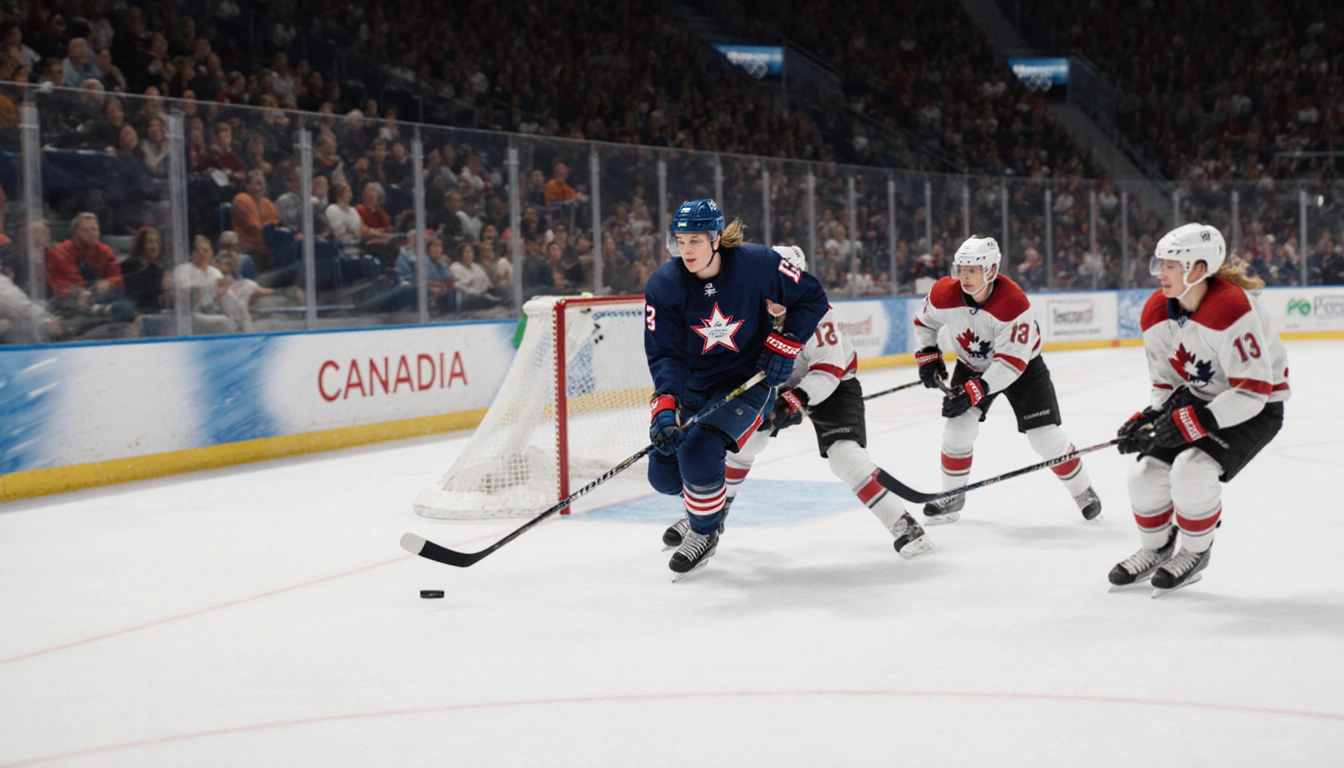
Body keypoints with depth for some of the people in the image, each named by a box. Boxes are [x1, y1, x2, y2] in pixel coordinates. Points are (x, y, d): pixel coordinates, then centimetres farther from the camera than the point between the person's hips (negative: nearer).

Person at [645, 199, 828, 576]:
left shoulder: (757, 264, -20)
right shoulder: (664, 285, -15)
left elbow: (811, 297, -6)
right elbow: (664, 354, -17)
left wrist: (784, 345, -13)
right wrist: (665, 407, -31)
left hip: (749, 380, -4)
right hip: (692, 385, 4)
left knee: (698, 454, -24)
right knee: (664, 473, 5)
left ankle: (704, 533, 4)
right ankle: (705, 502, 42)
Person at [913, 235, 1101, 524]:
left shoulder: (1014, 303, -35)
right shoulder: (944, 294, -22)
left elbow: (1011, 362, -35)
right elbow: (924, 322, 2)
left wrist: (974, 391, -41)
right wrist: (928, 357, -7)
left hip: (1022, 365, -4)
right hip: (972, 365, 4)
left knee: (1046, 436, -6)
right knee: (958, 427, -10)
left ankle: (1083, 492, 15)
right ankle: (951, 497, 8)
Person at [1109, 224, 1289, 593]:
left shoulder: (1232, 309, -30)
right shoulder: (1156, 313, -6)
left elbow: (1253, 391, -30)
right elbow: (1167, 384, 6)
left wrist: (1190, 422, -32)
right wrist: (1148, 420, -13)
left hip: (1256, 408, -7)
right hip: (1200, 398, 7)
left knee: (1192, 470, -26)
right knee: (1146, 472, -5)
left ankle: (1195, 552, 1)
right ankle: (1156, 547, 23)